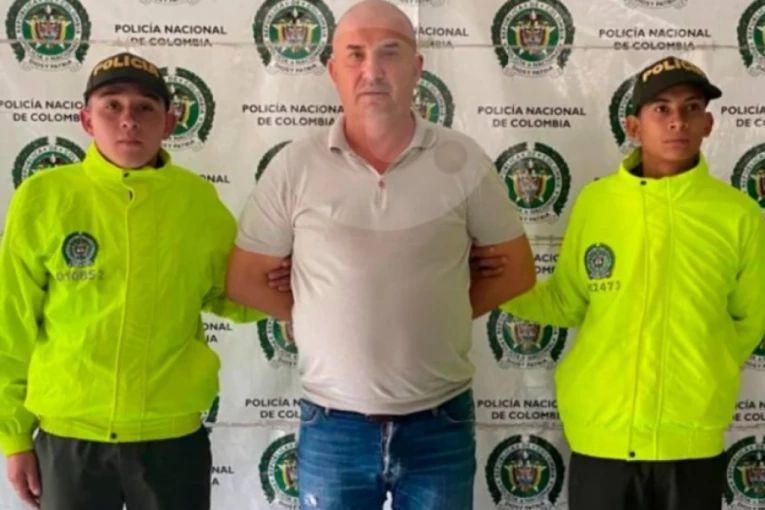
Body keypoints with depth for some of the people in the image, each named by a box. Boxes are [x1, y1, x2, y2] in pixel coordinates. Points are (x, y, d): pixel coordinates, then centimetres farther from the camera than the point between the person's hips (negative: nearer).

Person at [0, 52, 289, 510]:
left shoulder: (200, 200, -4)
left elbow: (227, 296, 10)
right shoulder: (42, 198, -7)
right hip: (67, 437, 0)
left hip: (172, 436, 1)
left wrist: (271, 287, -11)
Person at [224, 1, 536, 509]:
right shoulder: (296, 166, -5)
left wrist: (443, 313, 2)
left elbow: (516, 269, 6)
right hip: (333, 427, 0)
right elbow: (245, 279, 3)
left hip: (440, 424, 0)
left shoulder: (463, 161, -4)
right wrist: (322, 317, 2)